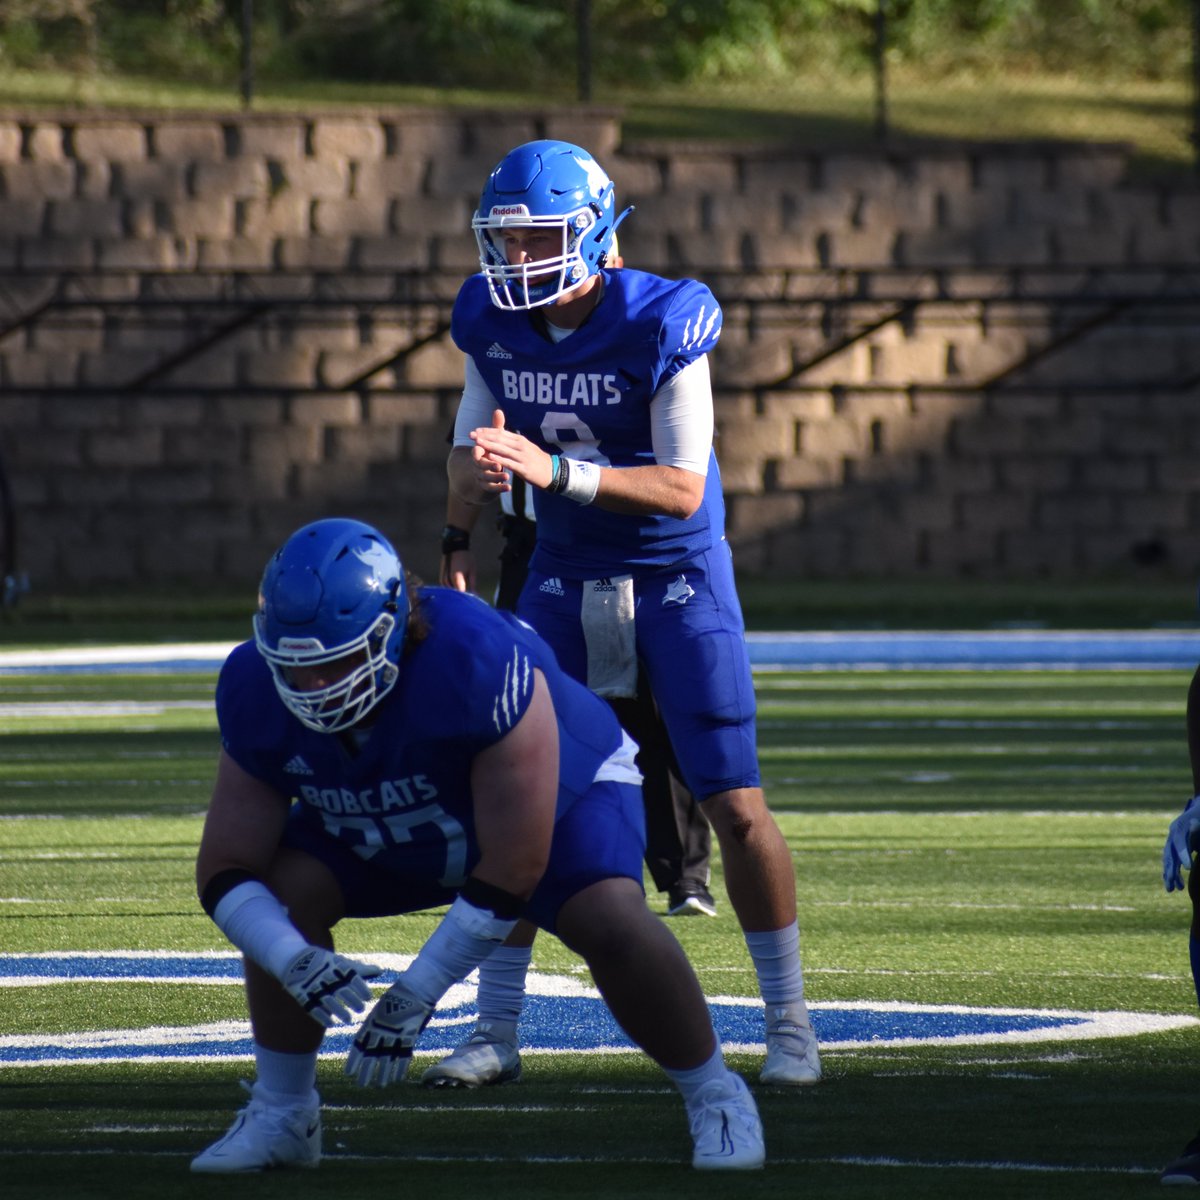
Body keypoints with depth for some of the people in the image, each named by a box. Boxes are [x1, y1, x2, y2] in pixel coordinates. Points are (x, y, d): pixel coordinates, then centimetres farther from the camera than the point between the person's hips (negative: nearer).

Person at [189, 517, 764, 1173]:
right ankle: (281, 1114, -1)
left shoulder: (480, 664, -43)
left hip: (560, 790, -4)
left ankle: (714, 1097, -8)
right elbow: (226, 873, -21)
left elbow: (512, 873, -36)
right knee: (285, 893, -20)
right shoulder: (258, 693, -27)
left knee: (609, 920, -31)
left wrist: (415, 996, -34)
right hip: (387, 834, 4)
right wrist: (294, 962, -41)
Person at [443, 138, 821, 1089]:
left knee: (736, 805, -6)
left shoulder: (661, 325, -22)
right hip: (566, 575, 4)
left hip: (677, 574, -4)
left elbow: (682, 487, -24)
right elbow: (466, 465, 0)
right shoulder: (496, 324, -6)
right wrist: (480, 471, -26)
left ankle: (789, 1022, 7)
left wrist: (553, 470, -36)